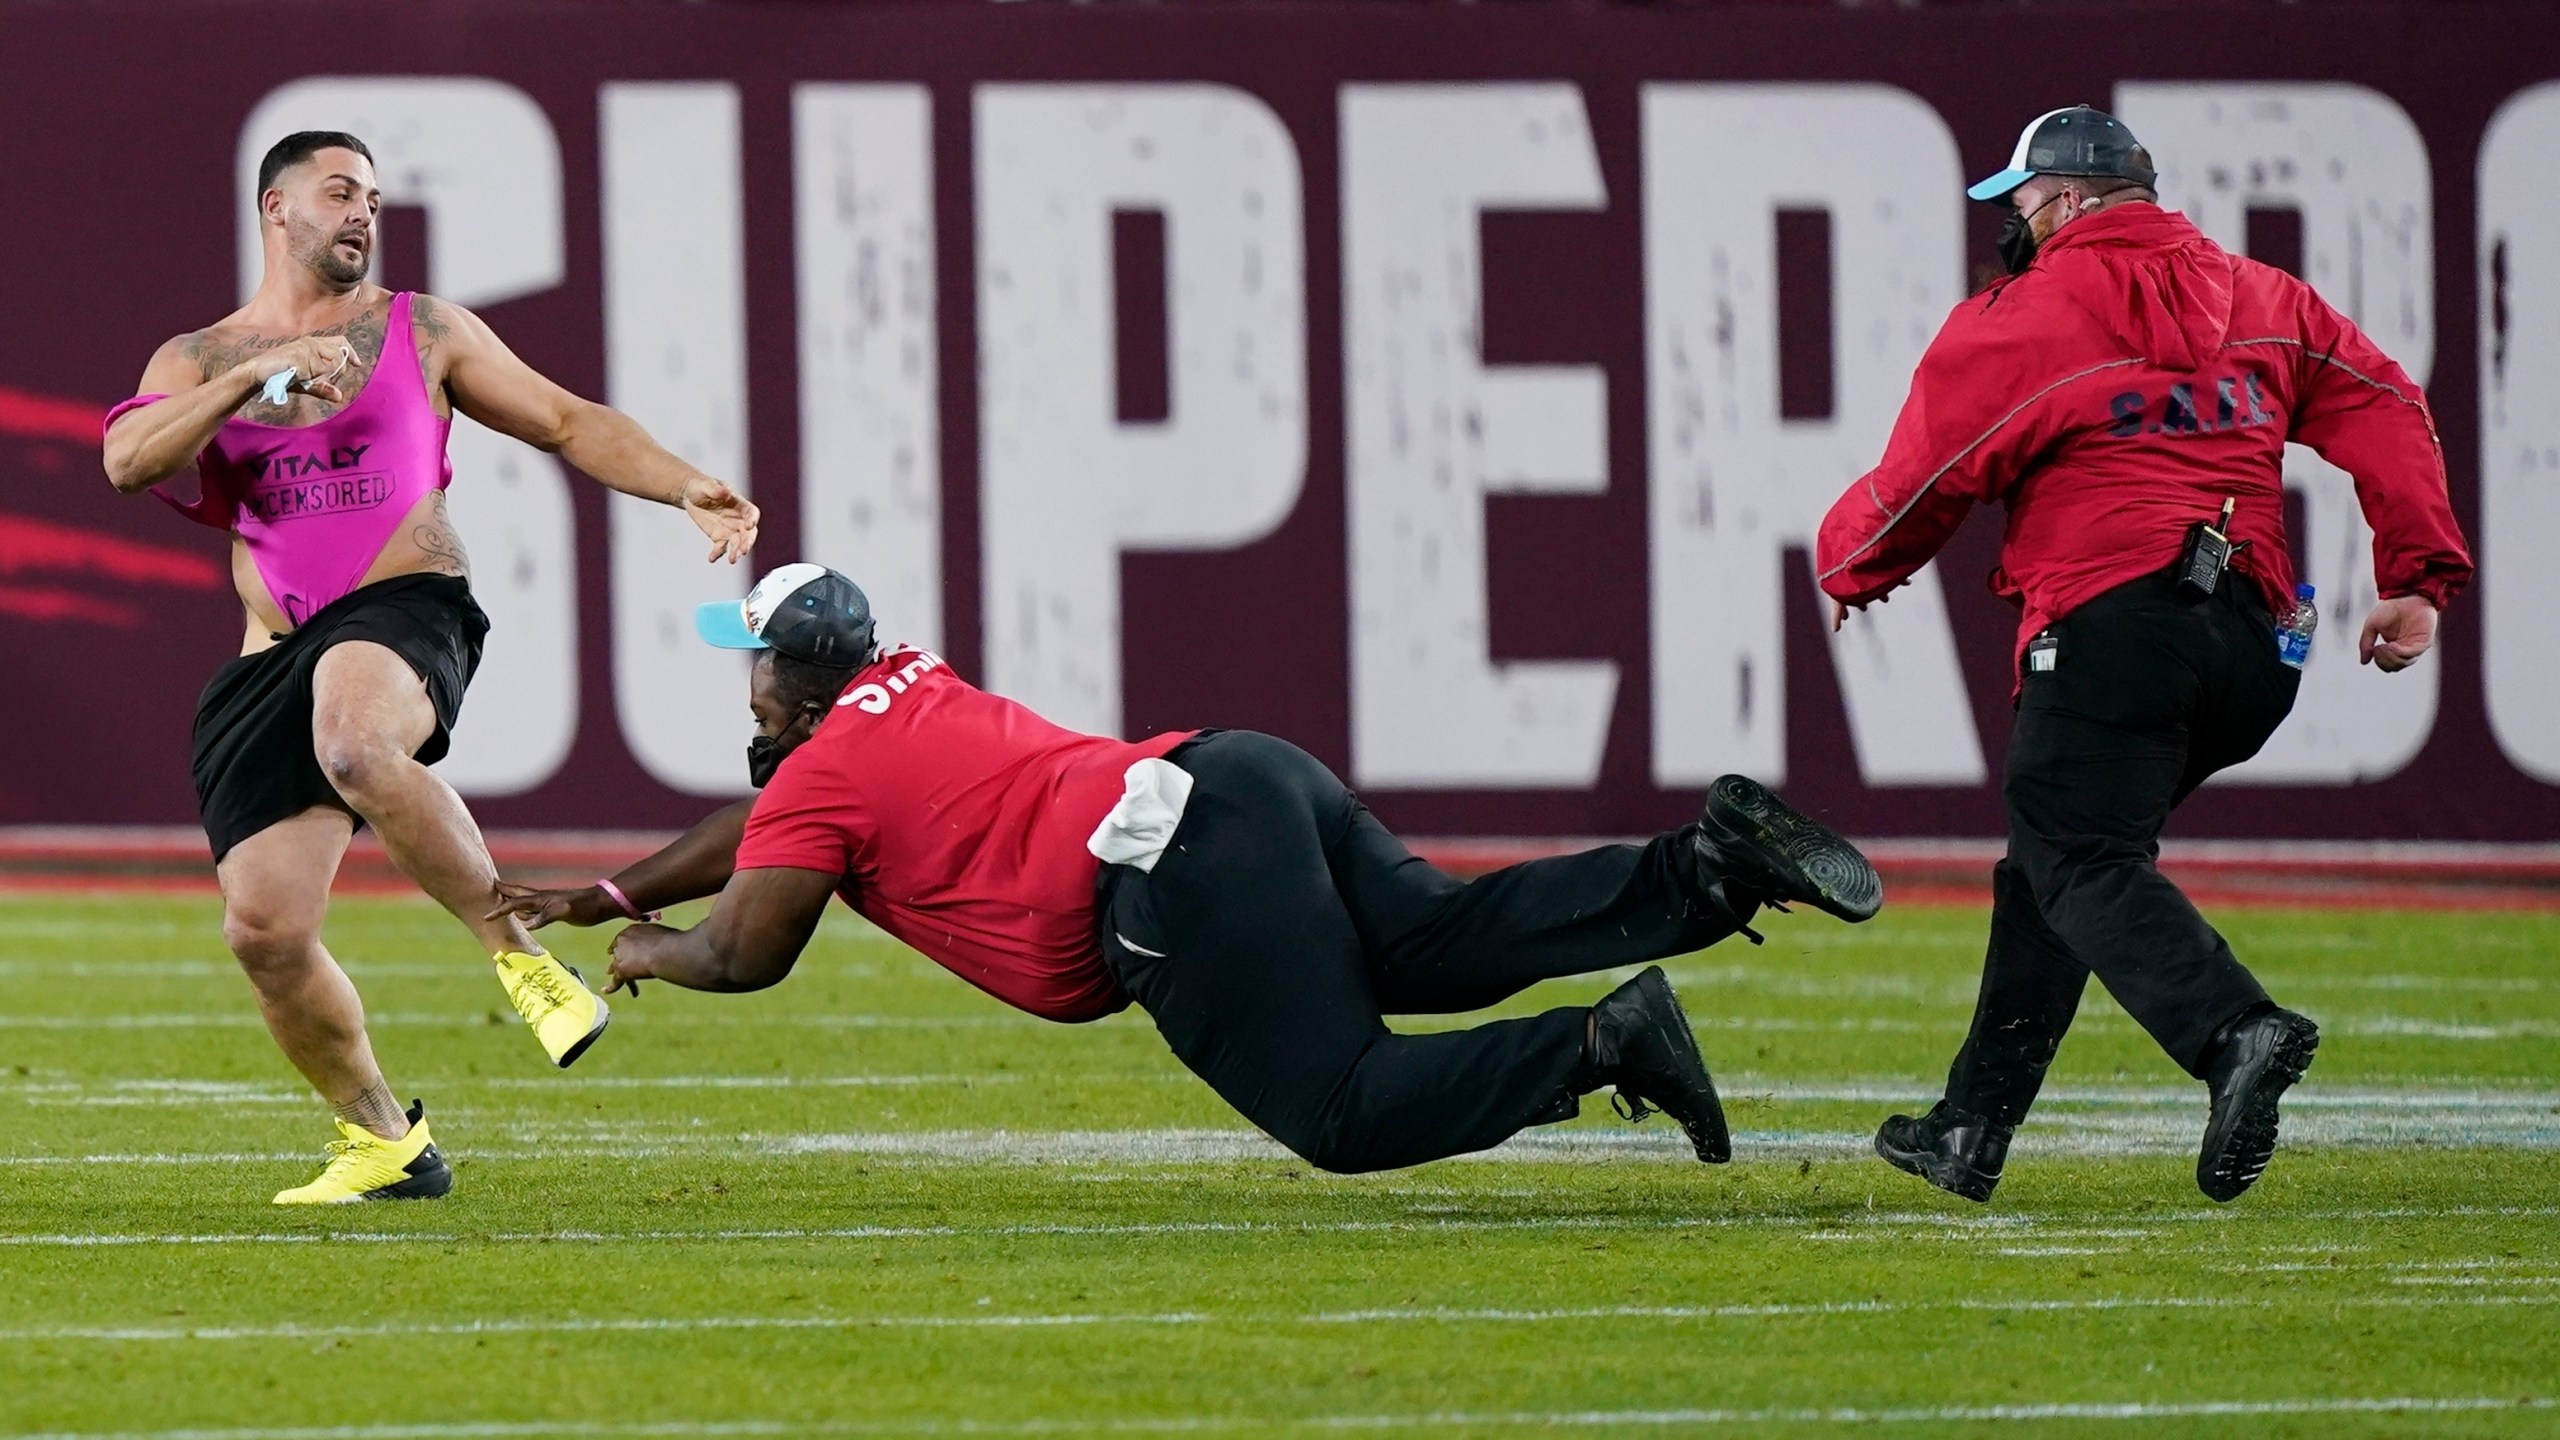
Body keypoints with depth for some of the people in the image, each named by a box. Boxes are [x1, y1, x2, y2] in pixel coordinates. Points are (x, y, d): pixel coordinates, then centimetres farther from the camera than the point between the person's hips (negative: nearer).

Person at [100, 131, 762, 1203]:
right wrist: (261, 372, -14)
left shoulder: (423, 333, 15)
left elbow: (567, 423, 17)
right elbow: (128, 462, -5)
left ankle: (520, 953, -25)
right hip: (274, 659, 3)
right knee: (264, 930, -7)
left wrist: (686, 489, 3)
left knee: (354, 743, -40)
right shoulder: (198, 362, 14)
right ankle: (384, 1142, 13)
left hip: (405, 612, -3)